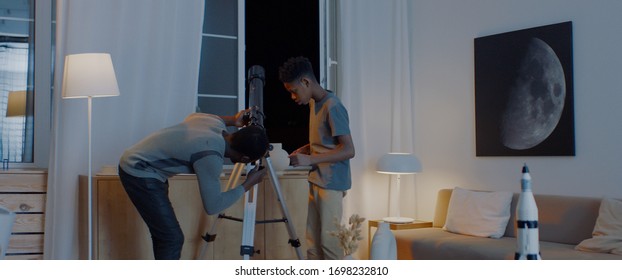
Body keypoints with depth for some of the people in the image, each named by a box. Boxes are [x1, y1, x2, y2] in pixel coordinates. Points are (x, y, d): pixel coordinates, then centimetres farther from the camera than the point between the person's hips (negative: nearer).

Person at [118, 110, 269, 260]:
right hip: (139, 174, -10)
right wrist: (247, 184, -11)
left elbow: (192, 117, 22)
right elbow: (212, 206, -20)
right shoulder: (210, 156, -28)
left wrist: (232, 120, 23)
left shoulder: (215, 122, -3)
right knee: (172, 238, -7)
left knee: (164, 234, 18)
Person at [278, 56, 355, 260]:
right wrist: (299, 153, 8)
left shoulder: (332, 107, -15)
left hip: (331, 184, -9)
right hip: (316, 182, 9)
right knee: (312, 241, 9)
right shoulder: (313, 103, 13)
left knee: (328, 240, -6)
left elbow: (348, 150, -20)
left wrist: (310, 159, -25)